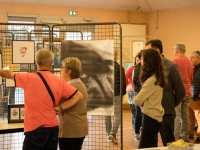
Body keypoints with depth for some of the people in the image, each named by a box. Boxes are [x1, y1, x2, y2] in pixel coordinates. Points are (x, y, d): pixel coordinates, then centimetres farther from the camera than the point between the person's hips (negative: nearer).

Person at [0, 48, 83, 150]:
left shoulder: (29, 78, -10)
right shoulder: (59, 81, 1)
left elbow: (8, 74, 7)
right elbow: (78, 96, 4)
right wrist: (60, 108, 0)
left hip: (35, 130, -5)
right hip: (53, 129, 5)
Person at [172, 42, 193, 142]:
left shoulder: (175, 61, -11)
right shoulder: (189, 62, 12)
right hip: (187, 92, 7)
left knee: (176, 116, -6)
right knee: (185, 115, 11)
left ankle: (176, 138, -9)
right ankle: (185, 137, 16)